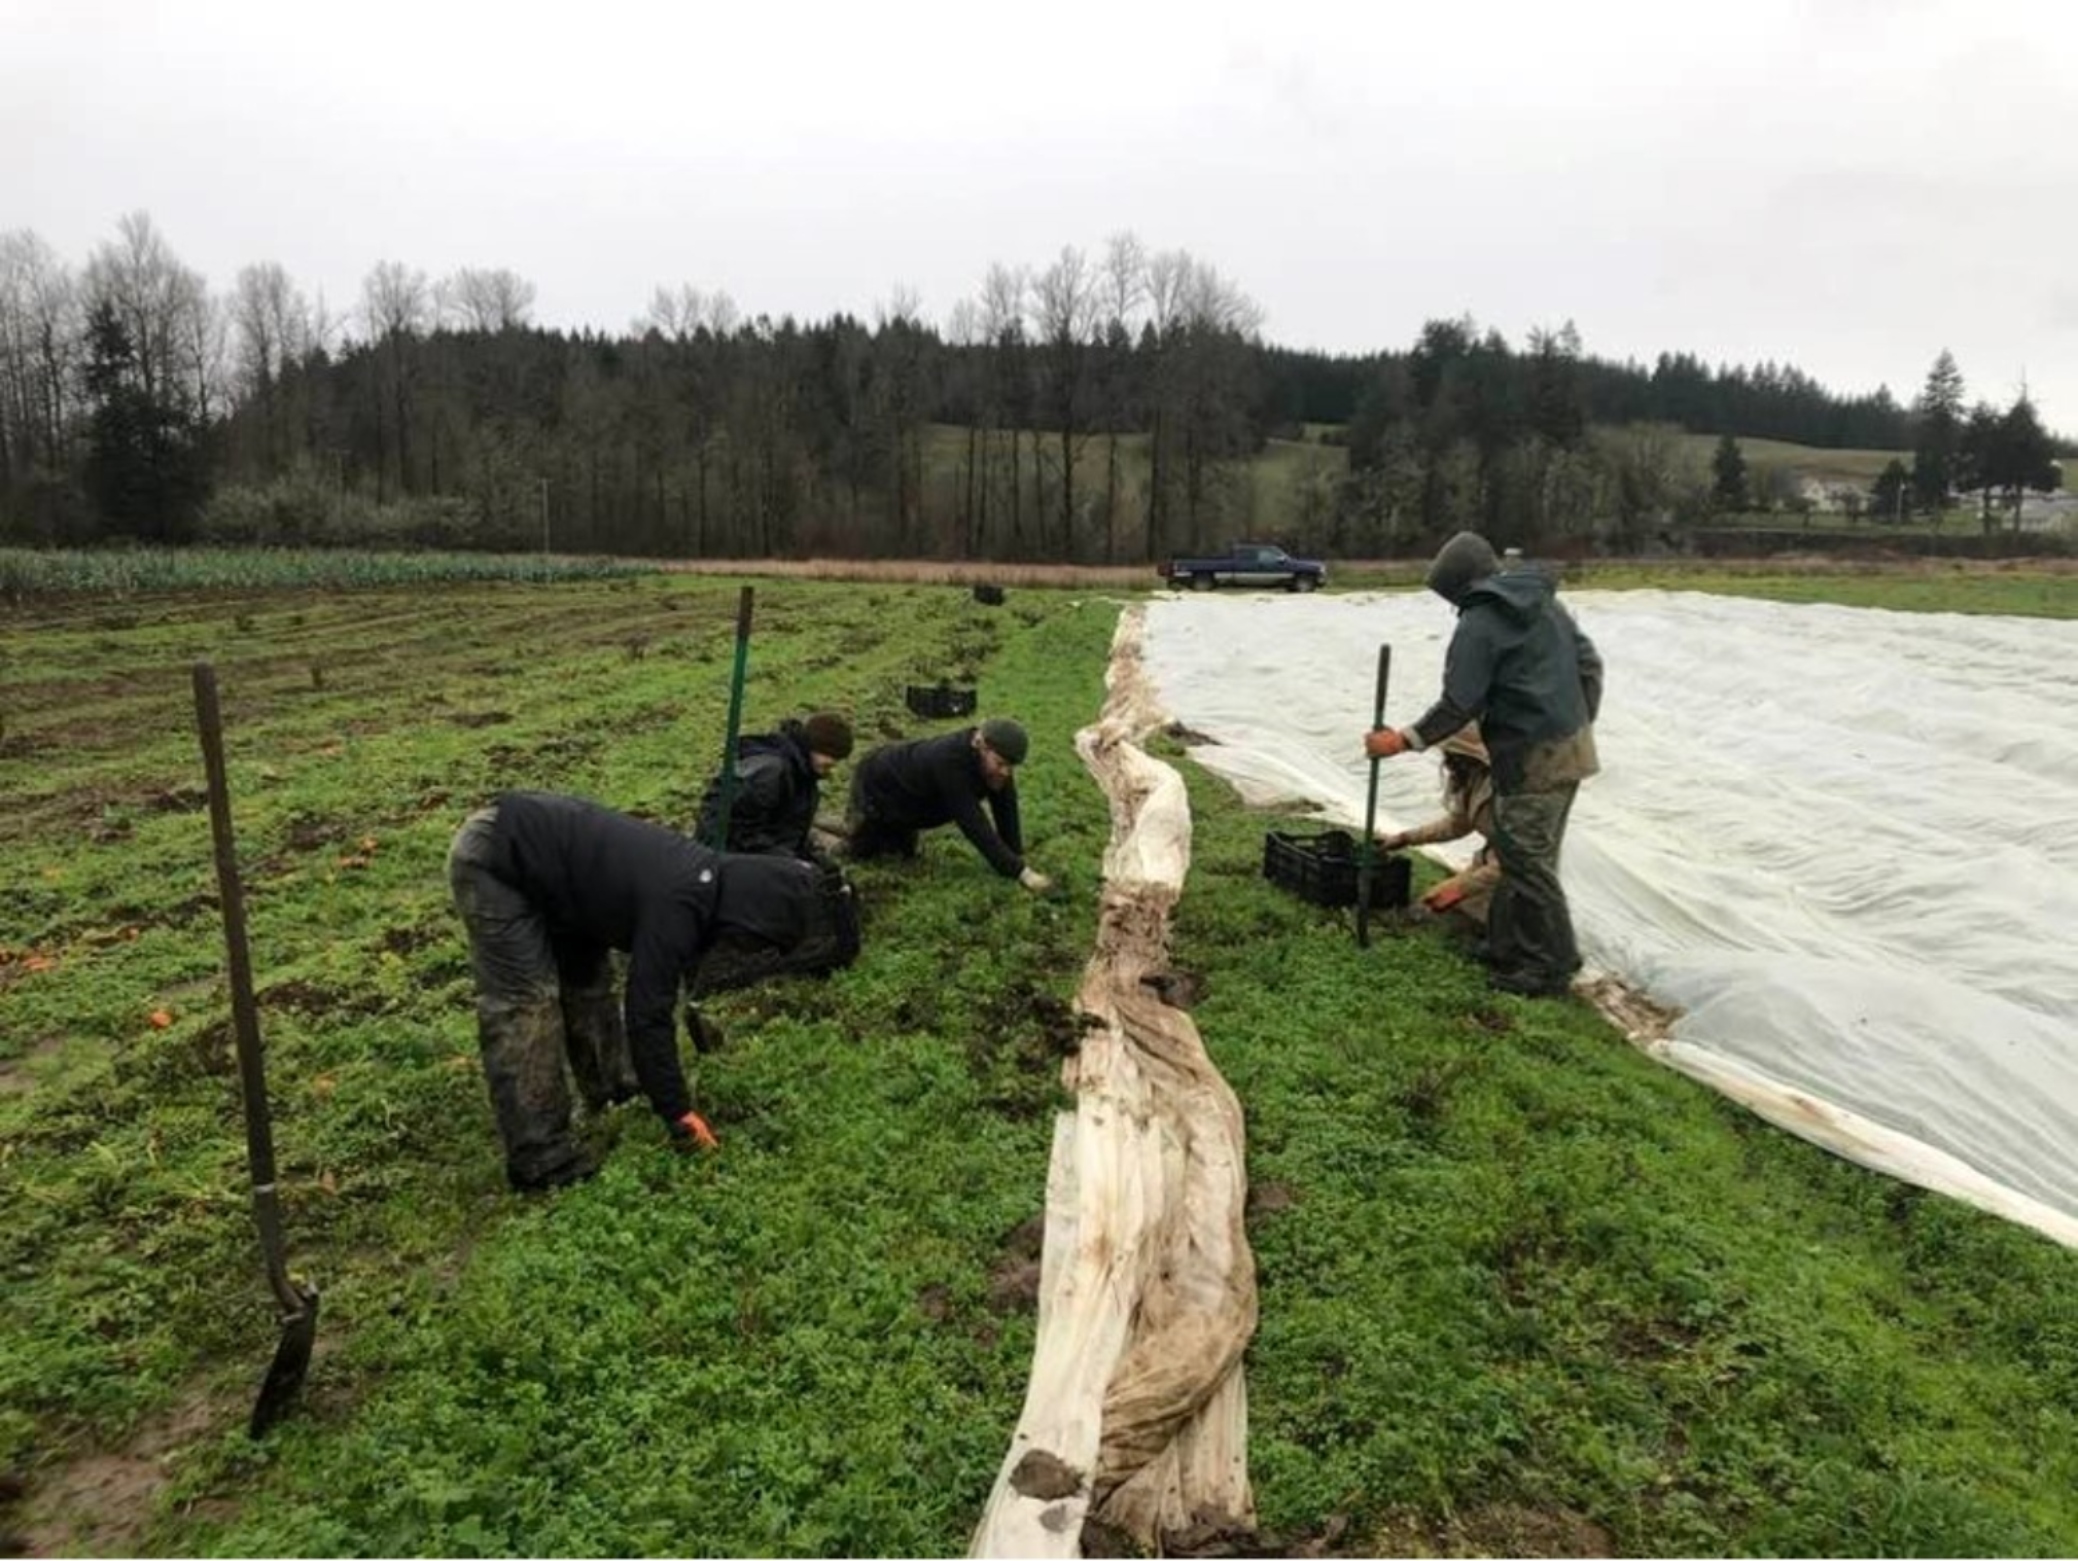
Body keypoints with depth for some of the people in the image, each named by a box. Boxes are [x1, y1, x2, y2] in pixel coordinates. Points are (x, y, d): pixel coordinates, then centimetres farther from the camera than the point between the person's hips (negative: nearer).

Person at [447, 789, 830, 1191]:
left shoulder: (709, 878, 2)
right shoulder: (676, 906, -27)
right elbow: (647, 1013, -22)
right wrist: (678, 1113, -12)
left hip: (534, 839, 10)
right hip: (493, 858, -9)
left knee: (586, 973, 15)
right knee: (525, 1005, -9)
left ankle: (613, 1092, 30)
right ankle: (539, 1163, -3)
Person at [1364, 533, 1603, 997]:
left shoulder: (1479, 624, -13)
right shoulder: (1546, 603, 12)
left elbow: (1458, 706, -16)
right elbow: (1590, 665, 15)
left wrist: (1404, 740, -8)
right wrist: (1580, 723, 21)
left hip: (1534, 757, -9)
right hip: (1572, 746, 9)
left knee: (1527, 858, 0)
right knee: (1523, 850, 16)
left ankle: (1552, 965, 8)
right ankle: (1509, 945, 26)